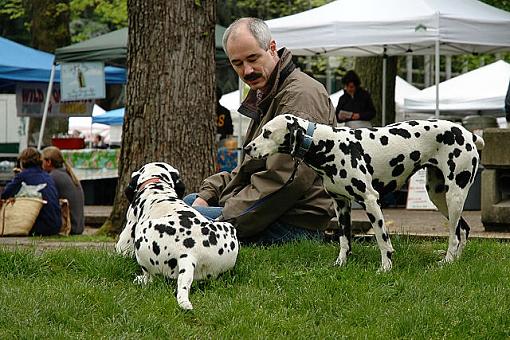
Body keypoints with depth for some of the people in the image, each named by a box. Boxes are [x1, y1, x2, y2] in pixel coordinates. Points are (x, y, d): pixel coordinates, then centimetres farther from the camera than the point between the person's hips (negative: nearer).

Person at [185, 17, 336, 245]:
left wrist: (228, 220, -21)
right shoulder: (264, 97, 22)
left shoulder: (301, 95, -15)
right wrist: (208, 192, 9)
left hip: (293, 223, -11)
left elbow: (286, 179, -23)